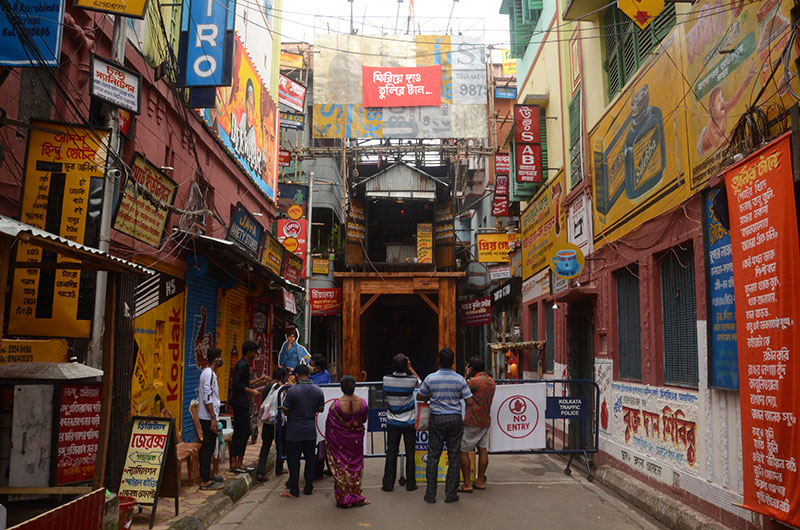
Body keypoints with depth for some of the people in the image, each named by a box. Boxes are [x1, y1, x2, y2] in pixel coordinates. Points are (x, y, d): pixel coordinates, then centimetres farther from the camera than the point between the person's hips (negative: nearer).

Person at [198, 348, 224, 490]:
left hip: (206, 417, 10)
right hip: (208, 417, -10)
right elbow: (207, 398, -22)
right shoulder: (209, 374, -17)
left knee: (207, 447, 16)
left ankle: (206, 475, 26)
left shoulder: (208, 372, 15)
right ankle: (205, 481, -2)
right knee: (208, 447, -6)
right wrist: (214, 418, -21)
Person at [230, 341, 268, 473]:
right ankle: (239, 464, -1)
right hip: (241, 402, -10)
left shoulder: (241, 364, 16)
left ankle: (233, 463, 15)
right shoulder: (243, 365, -16)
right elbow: (236, 384, -24)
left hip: (237, 402, 10)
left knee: (237, 432, 11)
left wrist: (257, 380, 26)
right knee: (245, 432, -5)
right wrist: (251, 391, -19)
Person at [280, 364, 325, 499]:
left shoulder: (292, 391, -15)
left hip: (294, 432, -4)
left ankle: (294, 491, 10)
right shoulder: (318, 390, -1)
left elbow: (285, 410, -10)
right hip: (311, 431, 4)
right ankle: (309, 488, 20)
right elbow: (321, 409, 9)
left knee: (293, 461, 5)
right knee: (310, 459, 13)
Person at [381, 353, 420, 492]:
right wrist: (410, 369, 12)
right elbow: (420, 382, 9)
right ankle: (411, 484, 13)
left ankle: (388, 484, 12)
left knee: (391, 453, 8)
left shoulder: (386, 379, -11)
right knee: (410, 453, 8)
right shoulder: (411, 380, -15)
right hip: (409, 423, -1)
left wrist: (398, 366, 9)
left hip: (392, 422, 2)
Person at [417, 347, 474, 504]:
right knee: (454, 457, 7)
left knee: (433, 456, 6)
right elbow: (470, 402, -4)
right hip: (455, 419, 0)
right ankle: (451, 494, 10)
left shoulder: (431, 378, -5)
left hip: (437, 419, 0)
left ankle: (430, 494, 8)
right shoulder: (460, 379, -5)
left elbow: (420, 397, 7)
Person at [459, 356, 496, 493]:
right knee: (483, 450, 10)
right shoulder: (491, 381, 10)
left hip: (472, 422, -8)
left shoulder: (474, 381, -16)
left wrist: (466, 376, 1)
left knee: (463, 451, -1)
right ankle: (480, 481, 16)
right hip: (485, 421, 8)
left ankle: (467, 484, -1)